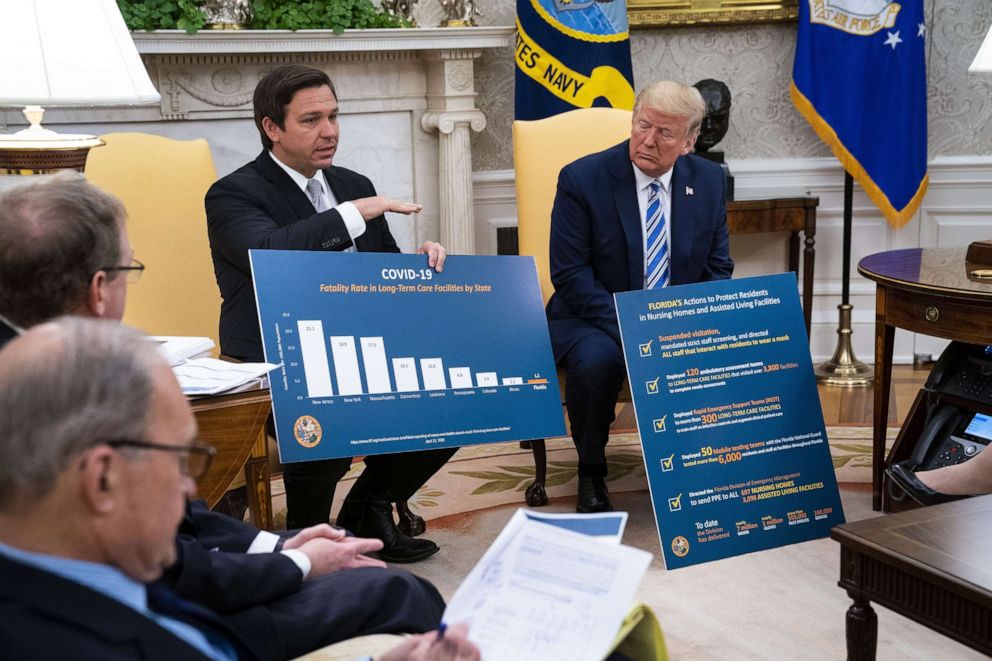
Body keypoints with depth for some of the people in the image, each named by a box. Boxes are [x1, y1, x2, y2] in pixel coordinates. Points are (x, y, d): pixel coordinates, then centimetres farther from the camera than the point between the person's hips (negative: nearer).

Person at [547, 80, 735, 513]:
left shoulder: (708, 181, 1)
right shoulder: (582, 179, -11)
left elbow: (717, 269, 7)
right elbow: (570, 275, -14)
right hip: (598, 318, -3)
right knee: (596, 361, -36)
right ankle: (591, 471, -7)